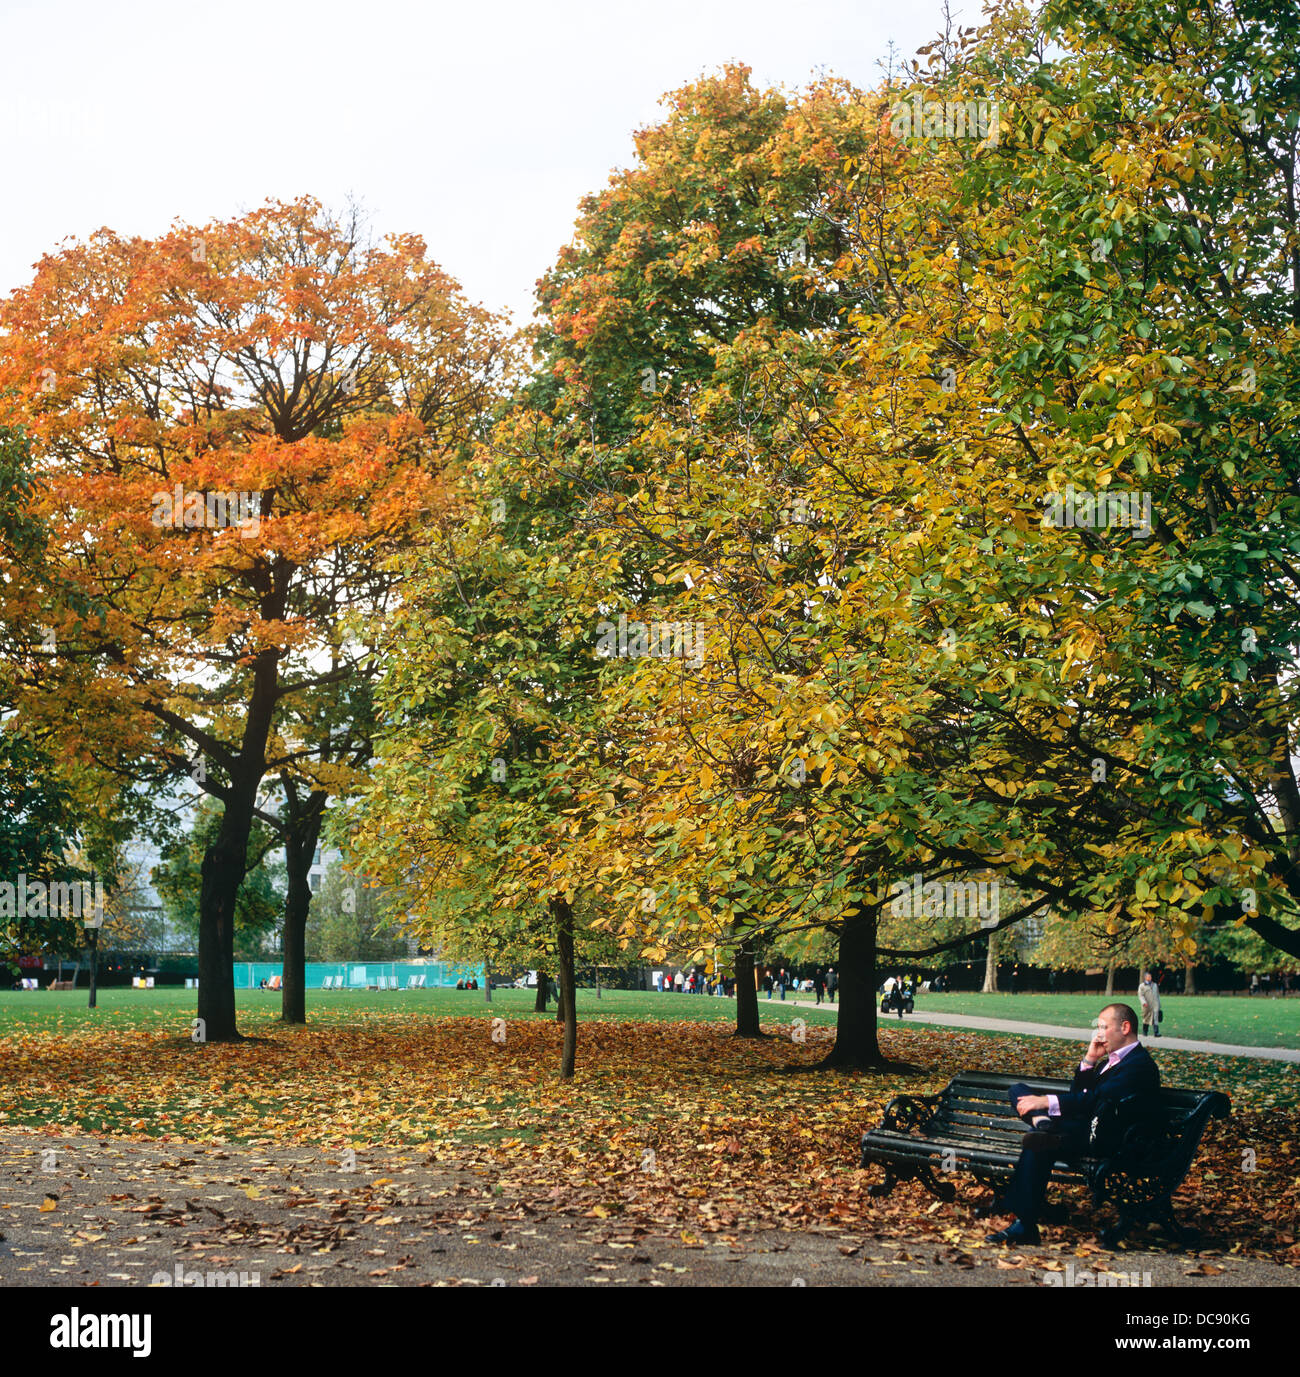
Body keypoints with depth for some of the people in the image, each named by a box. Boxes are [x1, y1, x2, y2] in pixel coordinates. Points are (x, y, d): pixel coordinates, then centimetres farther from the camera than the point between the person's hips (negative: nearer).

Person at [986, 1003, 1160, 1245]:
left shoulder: (1140, 1064, -9)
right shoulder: (1112, 1058, 22)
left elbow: (1096, 1099, -21)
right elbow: (1078, 1092, 21)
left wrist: (1046, 1101, -23)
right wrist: (1089, 1060, 7)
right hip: (1080, 1124, 10)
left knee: (1036, 1140, -35)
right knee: (1018, 1090, 5)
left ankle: (1025, 1225, -32)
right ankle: (1042, 1123, -28)